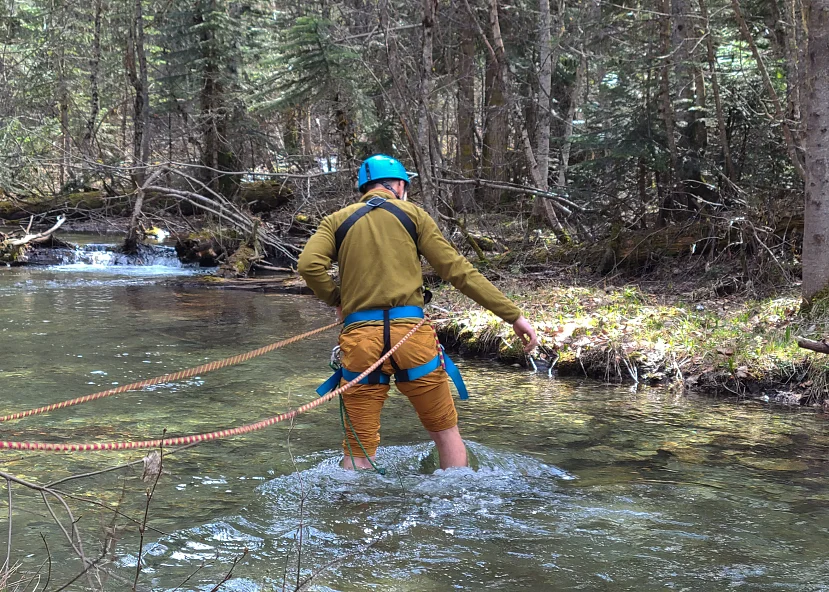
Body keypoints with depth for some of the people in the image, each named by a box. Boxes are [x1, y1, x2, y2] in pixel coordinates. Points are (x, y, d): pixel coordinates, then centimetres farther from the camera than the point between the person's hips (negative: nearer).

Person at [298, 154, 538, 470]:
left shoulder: (336, 221, 13)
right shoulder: (413, 214, 10)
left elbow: (309, 264, -7)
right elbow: (458, 271, 5)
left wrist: (335, 299, 12)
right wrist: (514, 315, 6)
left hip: (360, 337, 1)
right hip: (410, 332, -1)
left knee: (359, 449, 8)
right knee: (445, 431, 15)